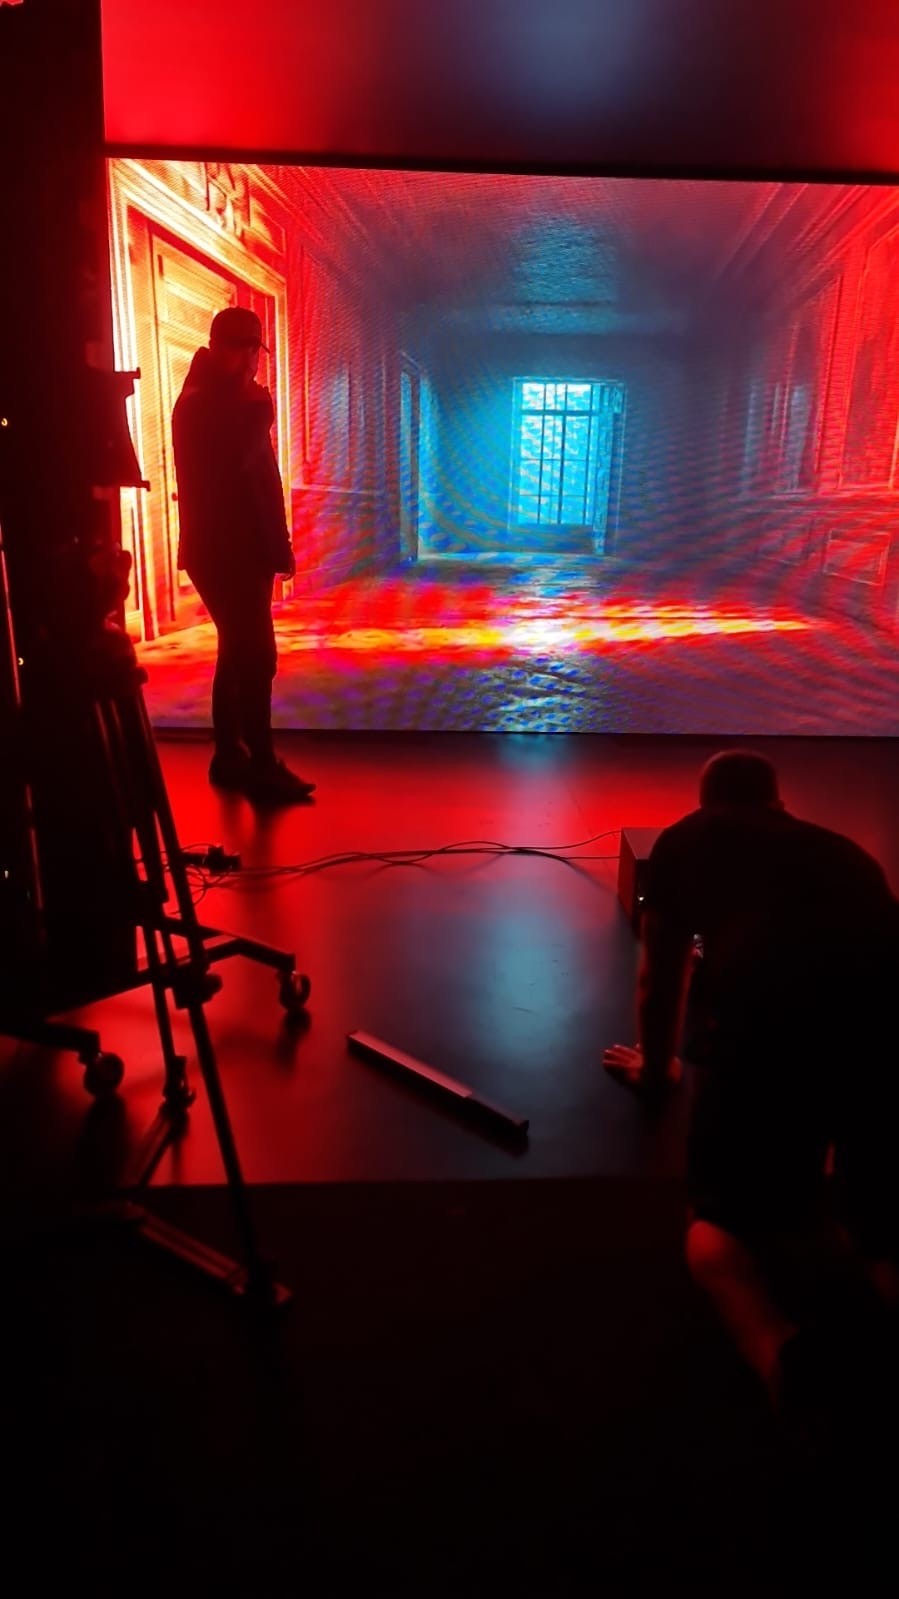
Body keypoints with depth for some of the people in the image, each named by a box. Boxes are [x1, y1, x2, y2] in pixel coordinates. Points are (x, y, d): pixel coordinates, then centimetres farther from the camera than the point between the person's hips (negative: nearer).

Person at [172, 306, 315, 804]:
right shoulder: (201, 405, -11)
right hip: (225, 553, -10)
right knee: (255, 657, -11)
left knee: (238, 654, 12)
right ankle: (262, 765, -8)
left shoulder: (225, 402, 19)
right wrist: (260, 409, -13)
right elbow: (235, 459, -28)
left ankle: (230, 756, 20)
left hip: (238, 550, 10)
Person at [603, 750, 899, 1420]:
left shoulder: (684, 841, 26)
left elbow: (661, 979, 35)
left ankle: (774, 1340, -11)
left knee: (722, 1221, 21)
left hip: (763, 1019, -2)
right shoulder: (841, 848, 33)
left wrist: (655, 1071, 53)